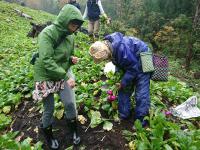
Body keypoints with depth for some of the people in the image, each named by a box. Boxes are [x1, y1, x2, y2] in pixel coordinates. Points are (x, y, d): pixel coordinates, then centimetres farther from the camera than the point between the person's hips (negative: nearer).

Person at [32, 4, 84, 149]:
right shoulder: (47, 33, -22)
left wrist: (72, 59, -10)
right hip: (46, 77, -5)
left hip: (64, 73, 5)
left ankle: (73, 129, 28)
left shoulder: (69, 35, -1)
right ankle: (48, 134, 37)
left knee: (70, 103, 0)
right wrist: (67, 76, -30)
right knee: (49, 109, 8)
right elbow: (46, 61, -29)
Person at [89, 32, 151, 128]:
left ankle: (141, 122, 7)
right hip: (131, 62, 9)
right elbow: (119, 62, 7)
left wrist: (123, 83, -20)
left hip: (141, 63, -8)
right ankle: (123, 116, 23)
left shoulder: (121, 48, -37)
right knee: (124, 90, 9)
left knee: (141, 95, -8)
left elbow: (133, 67, -28)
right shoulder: (107, 46, -8)